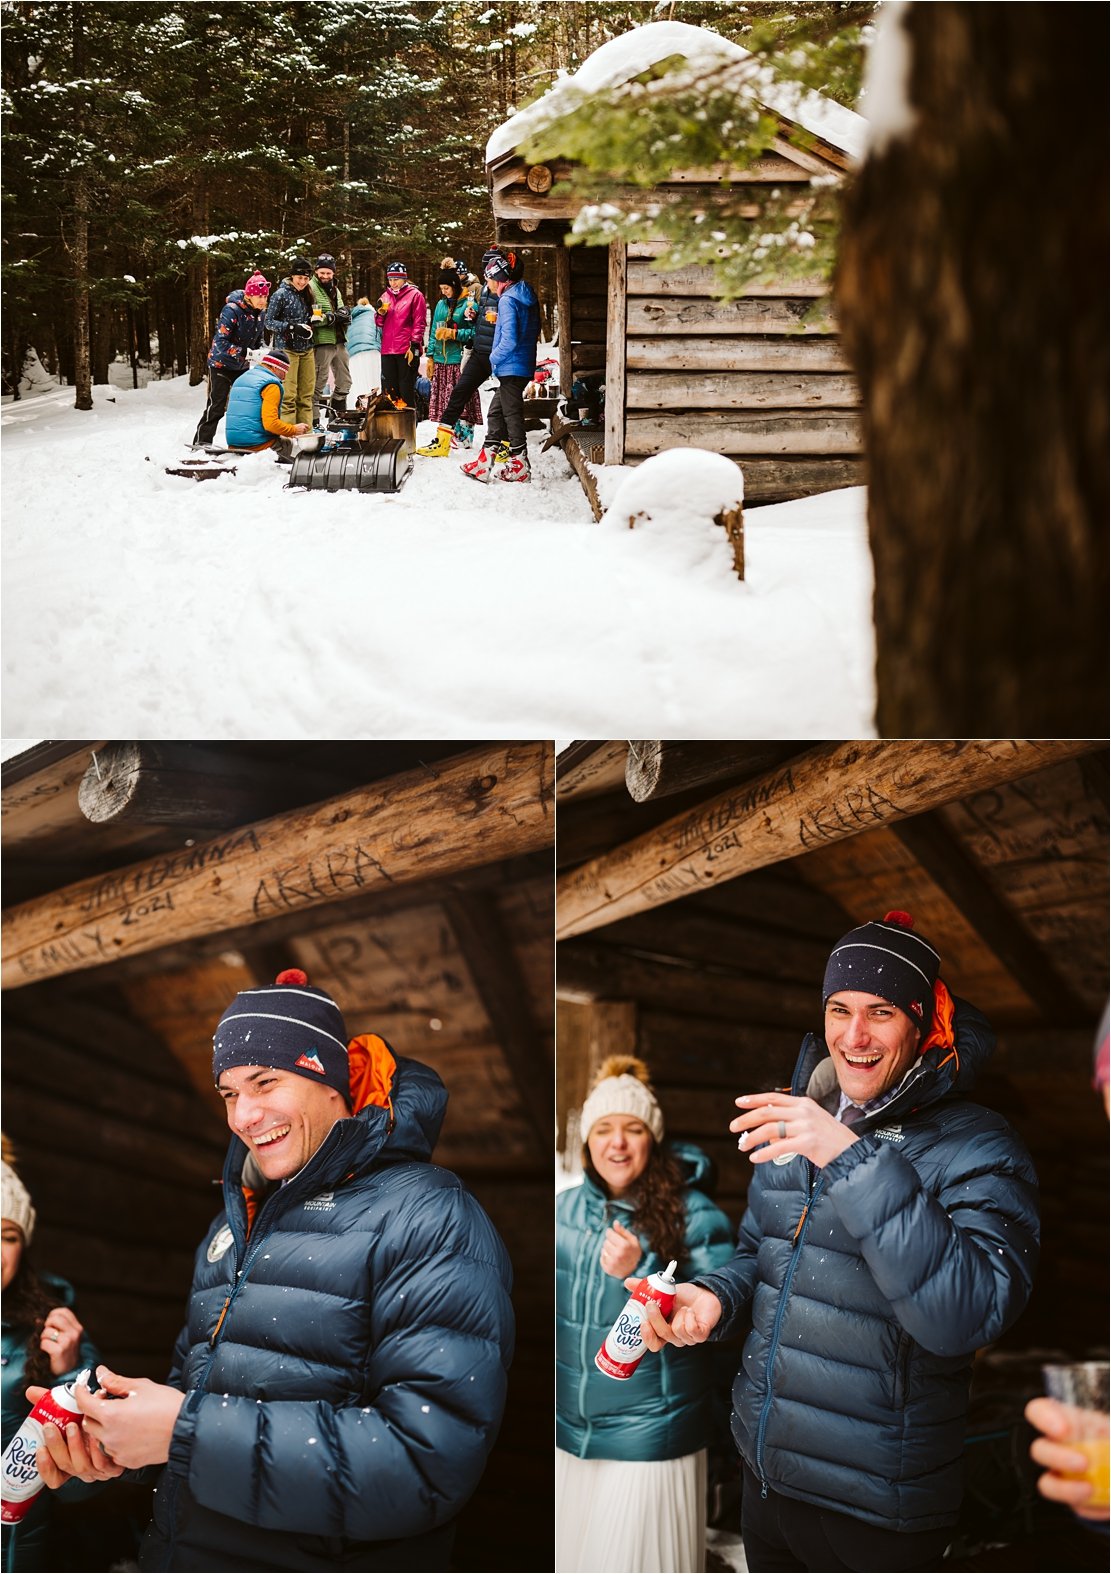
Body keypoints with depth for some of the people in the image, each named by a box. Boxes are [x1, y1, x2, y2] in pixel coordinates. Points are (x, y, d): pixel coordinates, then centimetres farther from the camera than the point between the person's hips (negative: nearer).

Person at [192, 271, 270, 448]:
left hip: (242, 366, 7)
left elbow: (258, 340, 15)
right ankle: (201, 440, -3)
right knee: (217, 404, -9)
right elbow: (221, 341, -29)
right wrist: (245, 353, -33)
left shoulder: (259, 313, 0)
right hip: (221, 363, -7)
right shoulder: (232, 310, -24)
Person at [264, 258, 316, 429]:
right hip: (287, 349, -6)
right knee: (288, 395, -9)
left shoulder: (306, 295, 13)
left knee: (306, 394, 6)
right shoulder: (281, 294, -6)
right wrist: (293, 328, -18)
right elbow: (269, 322, -7)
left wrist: (309, 327, 6)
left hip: (306, 349, 6)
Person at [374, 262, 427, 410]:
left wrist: (414, 345, -11)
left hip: (407, 350, -6)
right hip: (388, 349, 6)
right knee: (388, 390, 7)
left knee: (407, 390, -2)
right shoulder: (385, 296, 16)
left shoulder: (415, 295, -1)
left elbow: (419, 323, -5)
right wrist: (381, 313, -2)